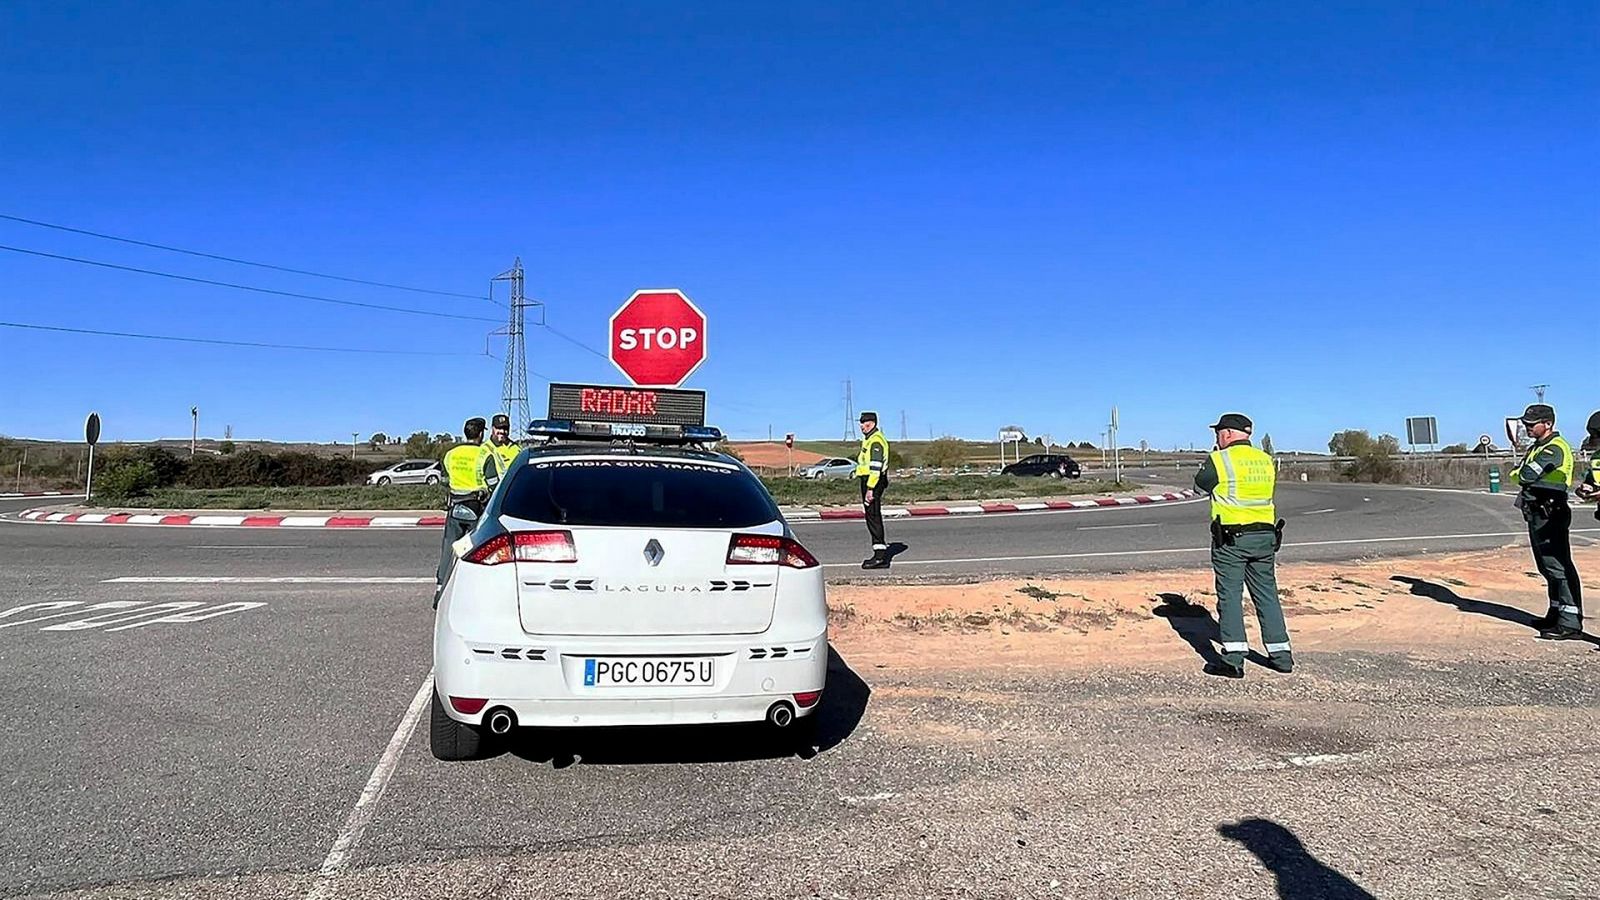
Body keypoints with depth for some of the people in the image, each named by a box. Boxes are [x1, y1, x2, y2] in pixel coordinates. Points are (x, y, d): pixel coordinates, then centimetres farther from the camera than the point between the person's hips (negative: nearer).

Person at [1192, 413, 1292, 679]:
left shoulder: (1219, 459, -9)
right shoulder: (1266, 460, 10)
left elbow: (1201, 483, 4)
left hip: (1230, 538, -6)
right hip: (1265, 536, 6)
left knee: (1230, 596, -1)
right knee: (1267, 594, 14)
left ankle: (1233, 660, -2)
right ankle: (1281, 654, 19)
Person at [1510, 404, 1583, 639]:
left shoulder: (1555, 448, -15)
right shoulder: (1537, 447, 18)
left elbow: (1527, 475, -23)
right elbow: (1517, 475, 15)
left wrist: (1520, 474, -2)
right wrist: (1521, 474, -6)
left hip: (1550, 515, -10)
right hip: (1537, 514, 10)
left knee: (1559, 567, -11)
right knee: (1547, 567, 17)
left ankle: (1571, 624, -12)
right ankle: (1557, 614, 28)